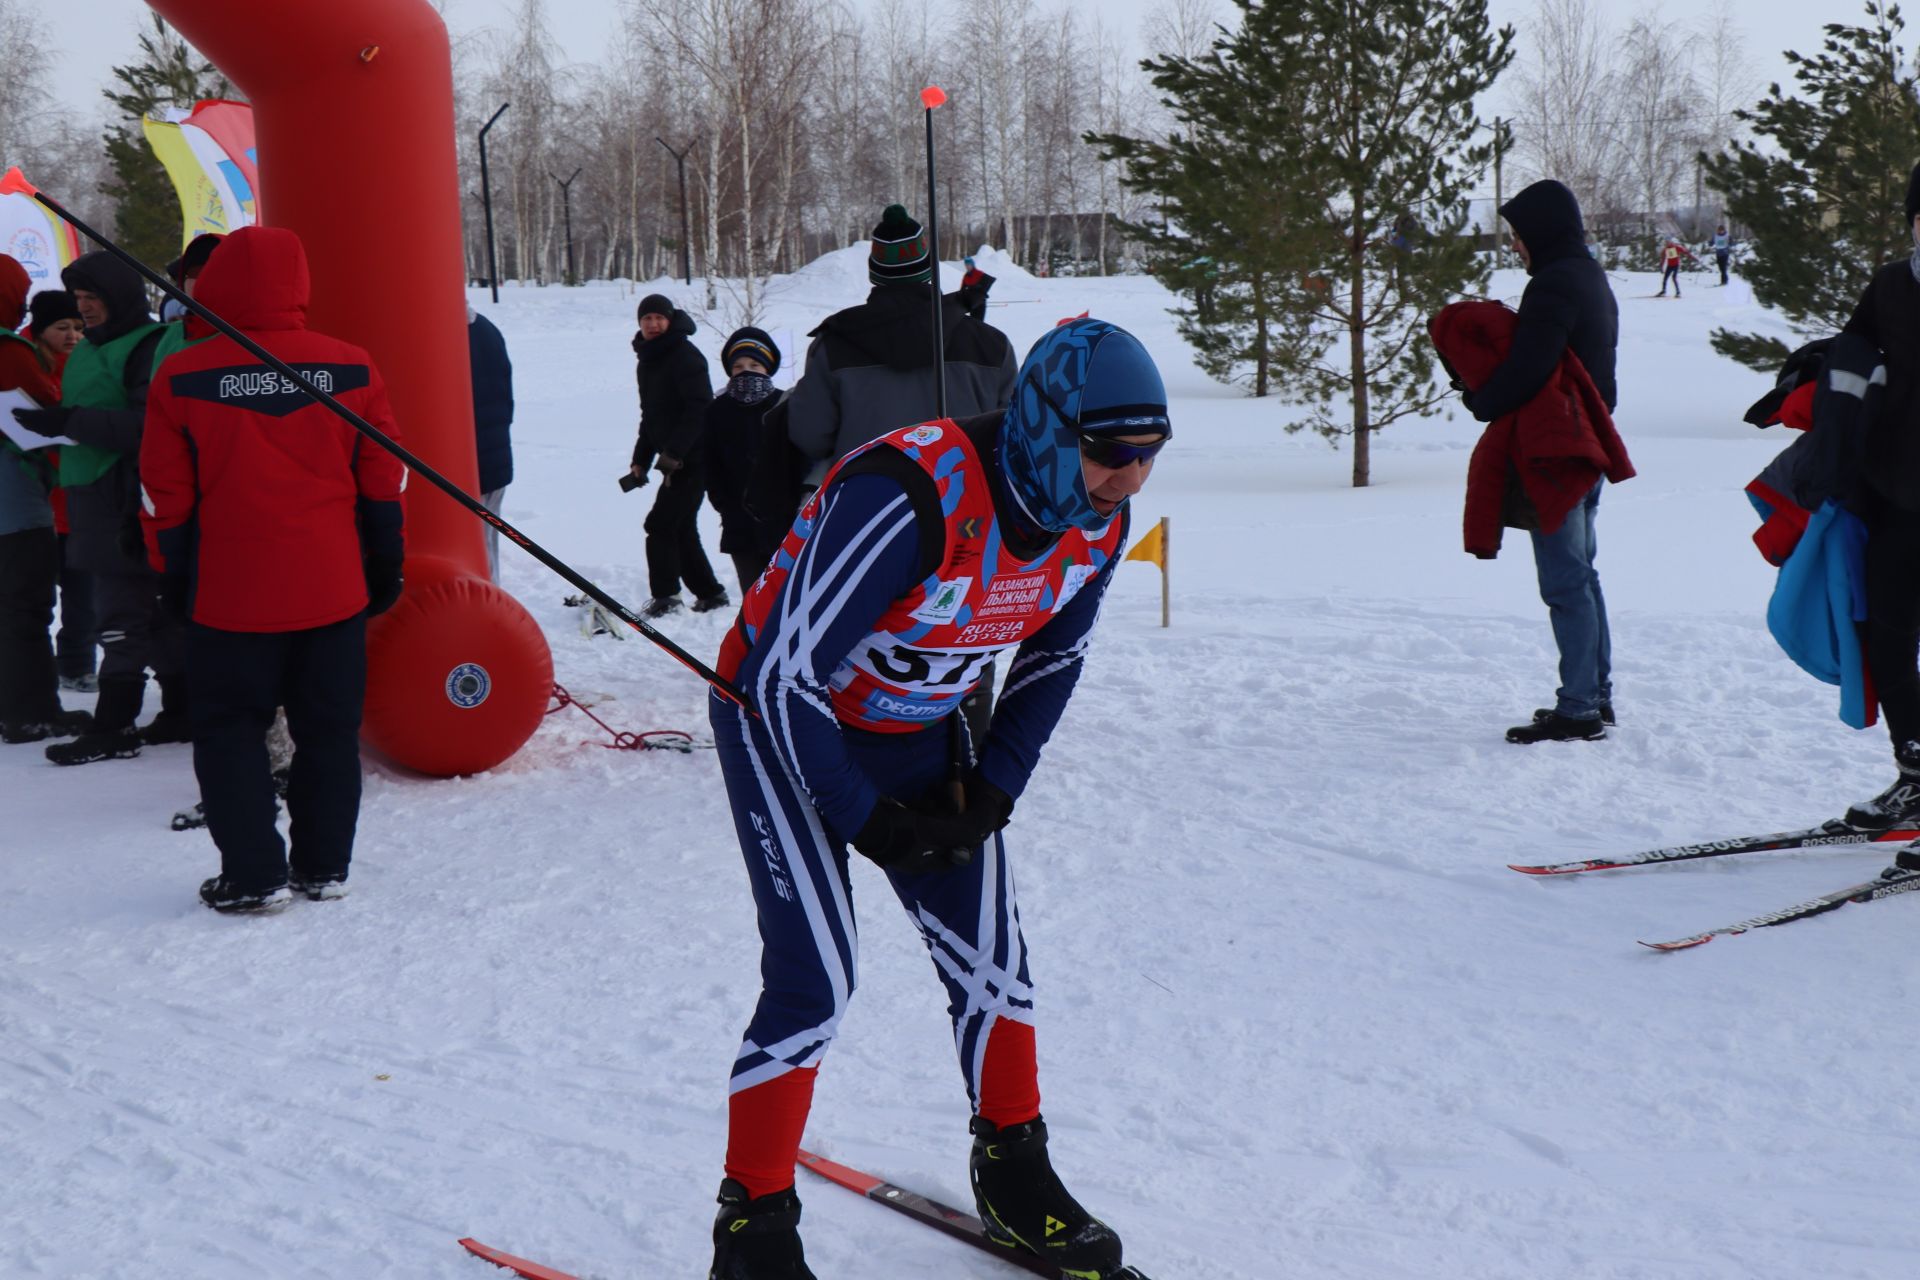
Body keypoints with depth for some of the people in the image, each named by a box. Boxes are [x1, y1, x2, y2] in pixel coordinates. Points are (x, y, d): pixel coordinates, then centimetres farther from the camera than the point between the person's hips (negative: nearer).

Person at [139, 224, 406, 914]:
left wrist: (172, 577, 11)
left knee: (229, 731, 10)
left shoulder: (184, 379, -8)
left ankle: (254, 876, 7)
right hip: (334, 590, 2)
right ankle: (324, 866, 18)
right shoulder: (350, 369, -3)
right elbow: (384, 482, 4)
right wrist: (385, 566, 15)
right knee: (329, 730, 13)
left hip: (229, 595, -2)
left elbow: (165, 496, -2)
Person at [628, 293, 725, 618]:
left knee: (661, 524, -11)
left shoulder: (686, 356, -13)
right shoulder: (647, 361, 15)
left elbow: (699, 408, -22)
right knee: (681, 528, 12)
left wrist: (674, 452, -26)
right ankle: (710, 593, 21)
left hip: (693, 458, -9)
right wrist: (640, 460, 14)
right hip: (675, 460, 9)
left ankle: (665, 597, -6)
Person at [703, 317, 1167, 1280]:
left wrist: (994, 789, -3)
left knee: (988, 954, 5)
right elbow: (787, 675, -30)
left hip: (914, 731, 6)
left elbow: (1052, 659, 6)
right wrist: (866, 821, -21)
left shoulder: (1097, 524, -13)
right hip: (781, 717, -6)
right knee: (813, 976, -14)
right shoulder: (909, 501, -37)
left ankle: (1014, 1181, 27)